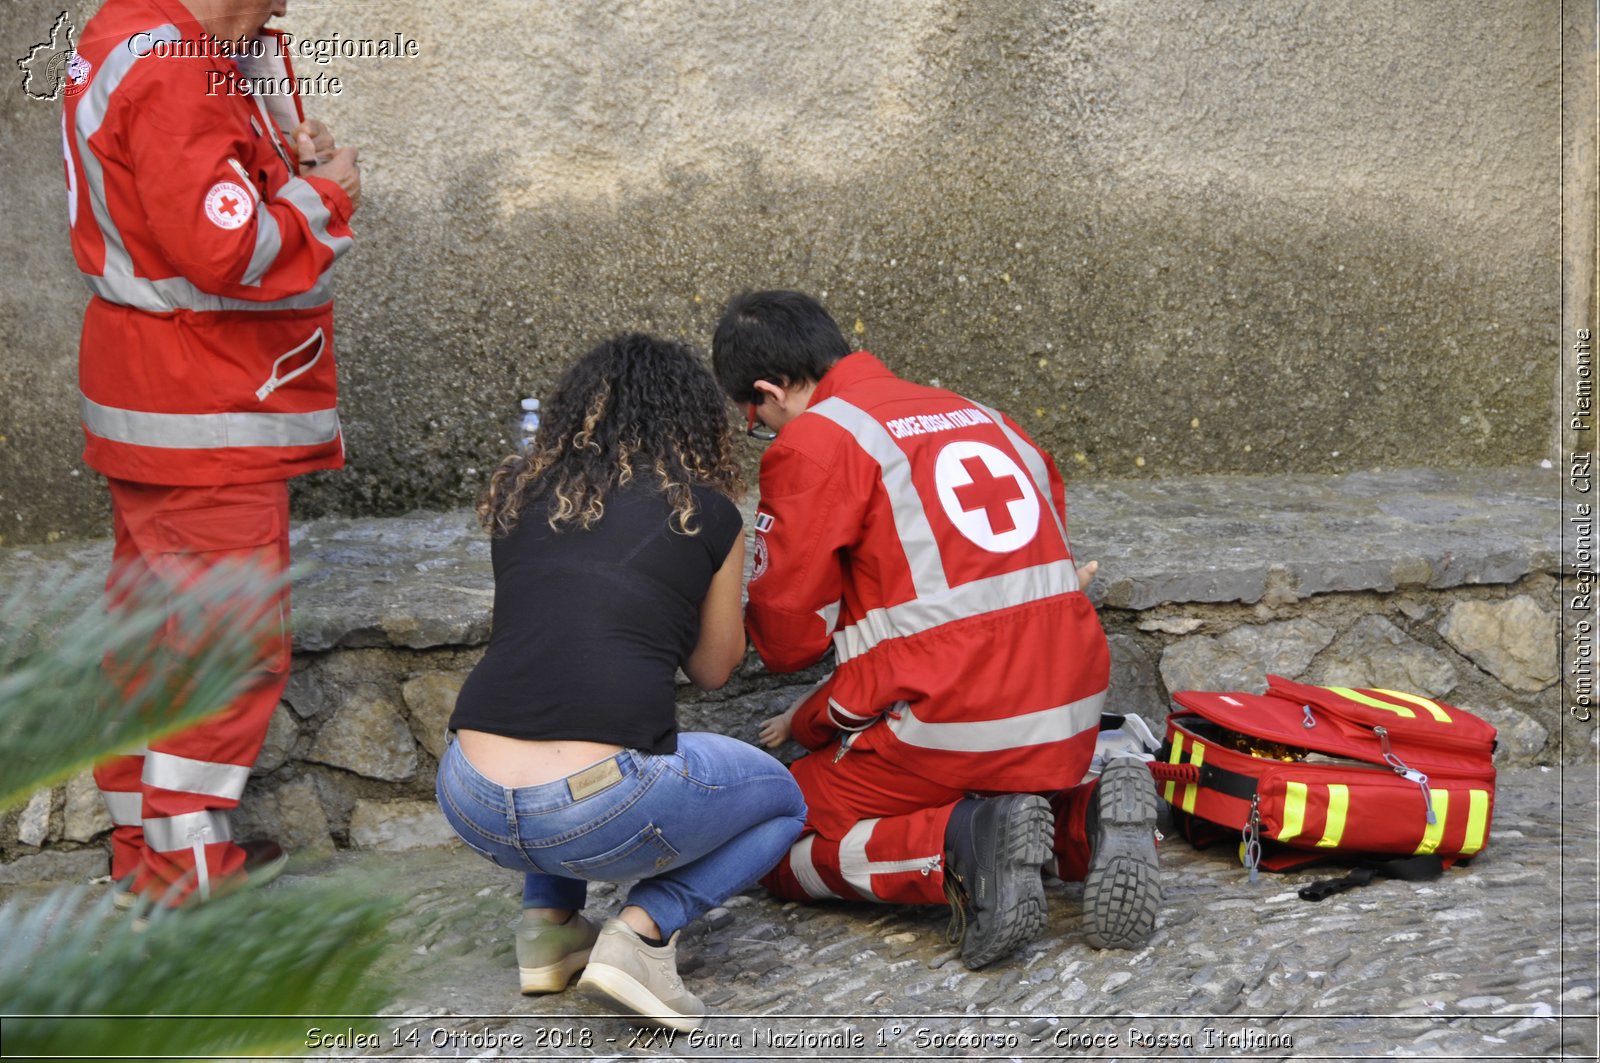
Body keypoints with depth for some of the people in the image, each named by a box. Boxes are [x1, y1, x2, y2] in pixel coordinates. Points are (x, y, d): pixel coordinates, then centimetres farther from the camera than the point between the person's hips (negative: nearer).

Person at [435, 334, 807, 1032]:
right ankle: (644, 928, 1)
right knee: (782, 804, 25)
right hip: (603, 816, -4)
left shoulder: (517, 494, 14)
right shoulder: (708, 512, 6)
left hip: (473, 808, 5)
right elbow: (713, 669, 18)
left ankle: (549, 922, 20)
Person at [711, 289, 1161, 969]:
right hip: (1068, 726, 7)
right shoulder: (980, 415, 16)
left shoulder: (812, 441, -6)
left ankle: (964, 847, -13)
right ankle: (1082, 823, 4)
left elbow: (787, 638, -5)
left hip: (947, 729, -7)